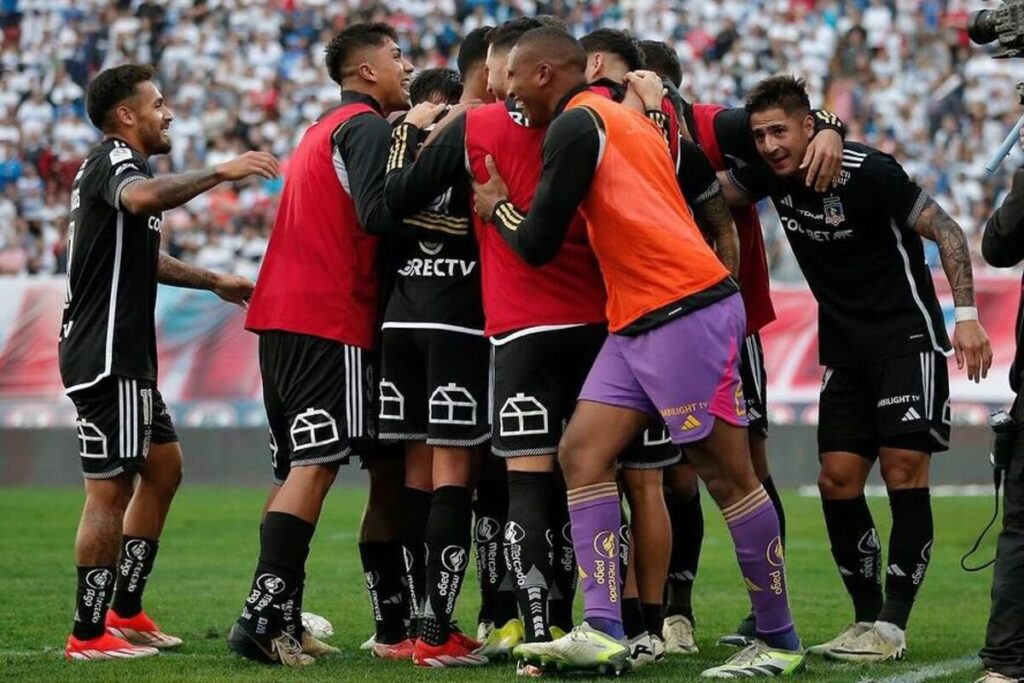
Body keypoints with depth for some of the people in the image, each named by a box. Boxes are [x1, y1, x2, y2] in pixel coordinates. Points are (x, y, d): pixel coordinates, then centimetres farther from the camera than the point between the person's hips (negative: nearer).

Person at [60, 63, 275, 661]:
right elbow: (142, 197, -39)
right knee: (112, 488, -9)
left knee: (164, 467, 16)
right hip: (105, 357, -11)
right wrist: (221, 173, -34)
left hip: (126, 357, 11)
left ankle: (125, 610, 20)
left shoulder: (117, 166, 21)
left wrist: (214, 282, 38)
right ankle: (89, 634, -5)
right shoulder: (113, 162, -12)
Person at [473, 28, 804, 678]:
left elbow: (538, 244, -6)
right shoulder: (626, 118, 21)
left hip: (685, 313, -10)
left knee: (728, 476, -4)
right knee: (583, 453, 1)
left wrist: (496, 206, 13)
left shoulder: (576, 124, -8)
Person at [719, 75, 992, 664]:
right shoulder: (770, 174, -1)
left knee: (903, 472, -11)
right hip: (844, 347, 7)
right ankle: (868, 618, 10)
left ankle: (892, 627, -8)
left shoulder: (867, 172, -18)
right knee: (838, 482, 1)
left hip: (906, 336, -7)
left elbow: (946, 231, -14)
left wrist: (967, 314, -21)